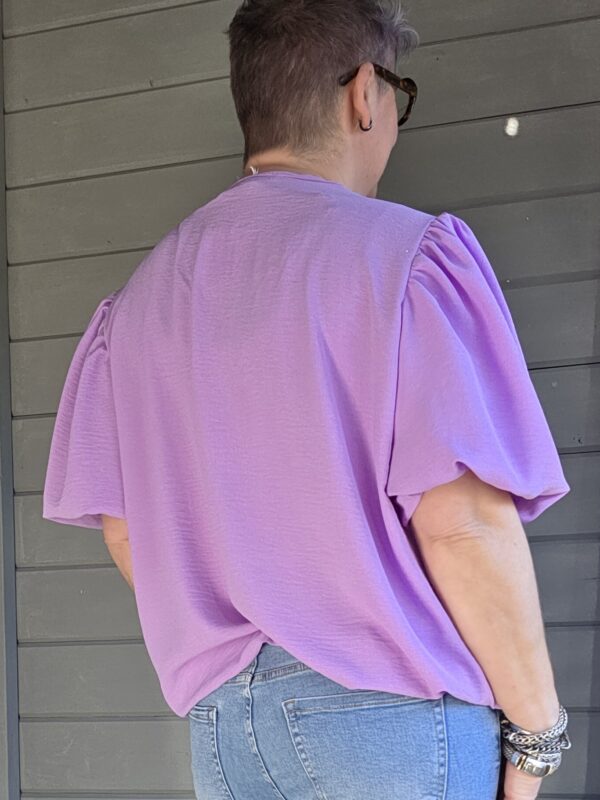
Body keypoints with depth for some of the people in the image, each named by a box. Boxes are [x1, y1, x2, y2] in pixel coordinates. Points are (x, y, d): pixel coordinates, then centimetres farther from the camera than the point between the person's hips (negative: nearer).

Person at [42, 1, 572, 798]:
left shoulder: (143, 289, 5)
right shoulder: (408, 251, -11)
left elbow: (124, 529, 6)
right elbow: (460, 520, -19)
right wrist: (535, 726, -6)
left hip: (217, 718, 6)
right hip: (393, 710, -5)